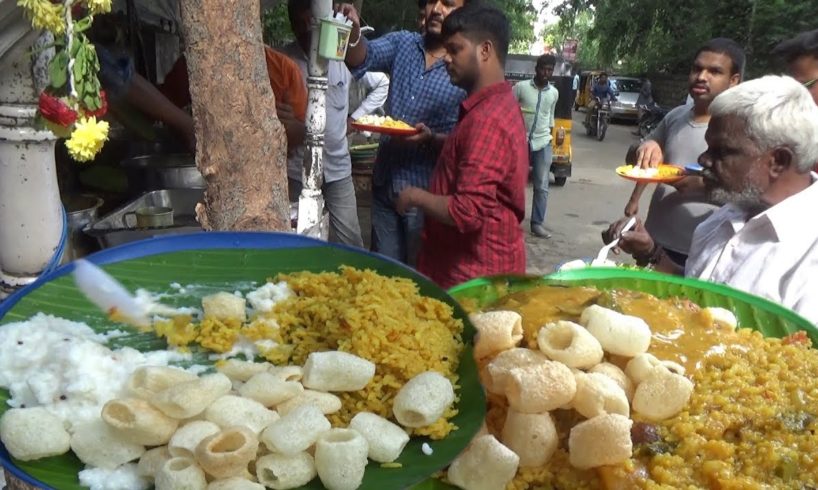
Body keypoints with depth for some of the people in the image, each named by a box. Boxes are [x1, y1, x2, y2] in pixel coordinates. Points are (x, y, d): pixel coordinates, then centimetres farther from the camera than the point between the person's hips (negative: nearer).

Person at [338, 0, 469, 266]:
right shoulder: (402, 43, 5)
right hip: (384, 183, 4)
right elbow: (363, 59, -12)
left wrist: (431, 138, -29)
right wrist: (354, 32, -33)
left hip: (426, 192, -4)